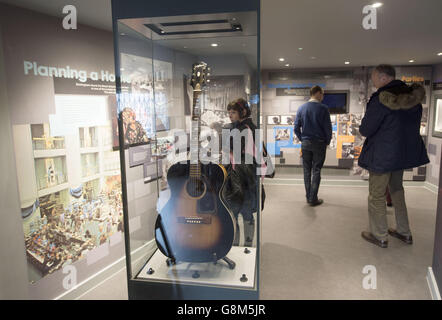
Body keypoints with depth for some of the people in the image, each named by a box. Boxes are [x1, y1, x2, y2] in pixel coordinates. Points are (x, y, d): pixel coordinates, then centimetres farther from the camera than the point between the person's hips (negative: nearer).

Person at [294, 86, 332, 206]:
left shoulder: (301, 108, 4)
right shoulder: (323, 108, -8)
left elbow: (296, 128, 3)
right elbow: (328, 128, -8)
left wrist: (302, 140, 14)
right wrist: (327, 142, 6)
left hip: (305, 143, 3)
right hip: (319, 143, -3)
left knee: (307, 170, 11)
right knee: (316, 171, 3)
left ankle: (308, 197, 18)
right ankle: (313, 199, 6)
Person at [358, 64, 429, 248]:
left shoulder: (381, 99, -21)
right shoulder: (414, 96, 4)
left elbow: (365, 130, -18)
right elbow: (414, 125, 14)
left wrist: (362, 129, 4)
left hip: (382, 155, -8)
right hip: (405, 152, 8)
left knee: (376, 195, 6)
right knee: (396, 190, 22)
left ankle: (380, 237, 17)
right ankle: (404, 233, 32)